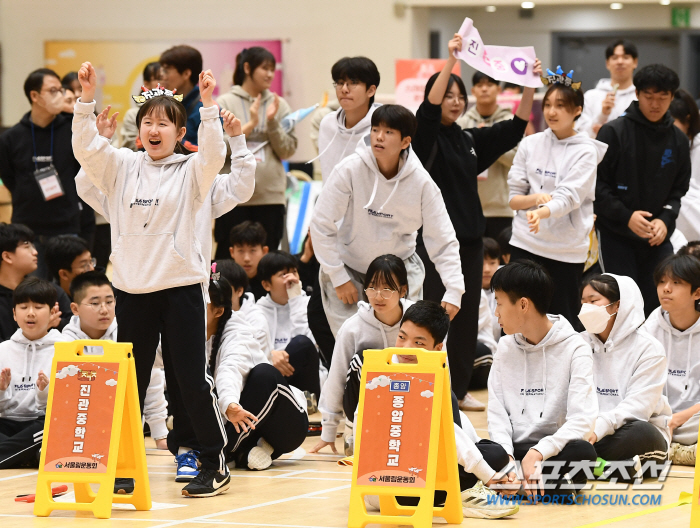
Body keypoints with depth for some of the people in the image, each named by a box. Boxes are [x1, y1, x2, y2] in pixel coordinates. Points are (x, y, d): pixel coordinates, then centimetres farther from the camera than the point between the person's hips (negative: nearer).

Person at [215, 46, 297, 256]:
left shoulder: (279, 105, 9)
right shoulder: (224, 104, 2)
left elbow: (288, 151, 4)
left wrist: (273, 123, -8)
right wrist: (250, 125, -13)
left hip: (271, 197, 3)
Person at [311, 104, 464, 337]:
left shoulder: (421, 182, -15)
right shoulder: (350, 170, -20)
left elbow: (443, 241, -10)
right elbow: (321, 224, -13)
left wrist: (453, 292, -20)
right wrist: (339, 279, -12)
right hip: (349, 264, -1)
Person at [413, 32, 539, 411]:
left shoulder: (470, 140, 14)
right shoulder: (427, 136, -5)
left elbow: (515, 127, 10)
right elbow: (430, 106, -24)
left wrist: (530, 85, -3)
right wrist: (450, 61, -34)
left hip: (470, 237, 7)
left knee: (468, 316, 9)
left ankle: (459, 389, 16)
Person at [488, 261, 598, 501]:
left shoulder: (574, 348, -3)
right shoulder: (505, 348, 13)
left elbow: (581, 420, -14)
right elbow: (497, 412, 7)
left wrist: (537, 453, -26)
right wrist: (505, 456, -13)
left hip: (555, 449, -3)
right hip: (515, 449, 3)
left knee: (583, 452, -38)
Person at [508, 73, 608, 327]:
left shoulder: (585, 152, -3)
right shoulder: (530, 144, 8)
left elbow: (568, 198, -17)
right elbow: (513, 198, 8)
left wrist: (541, 213, -36)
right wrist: (534, 198, -14)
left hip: (567, 250, -3)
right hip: (526, 245, 3)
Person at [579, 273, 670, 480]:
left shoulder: (649, 349, -4)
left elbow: (638, 405, -16)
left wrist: (600, 426, -33)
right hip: (590, 431, 3)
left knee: (640, 433, -39)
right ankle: (625, 467, -30)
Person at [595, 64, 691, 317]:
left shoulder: (678, 140, 8)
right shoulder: (614, 132, -6)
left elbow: (679, 190, 11)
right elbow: (597, 183, -7)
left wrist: (666, 219, -7)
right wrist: (626, 216, -16)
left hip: (658, 238, 4)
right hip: (615, 236, -4)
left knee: (660, 302, -1)